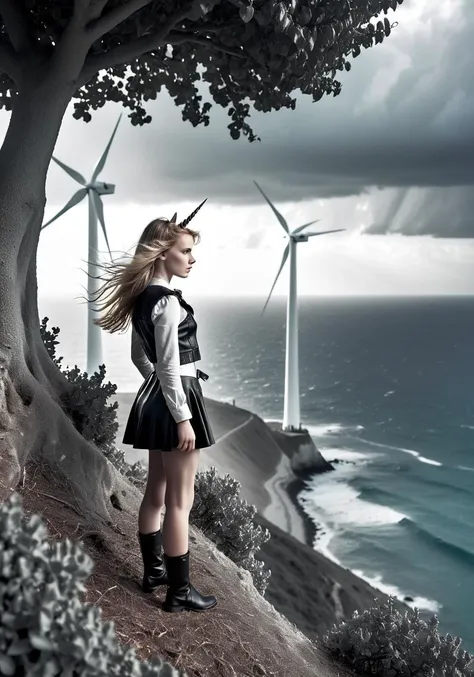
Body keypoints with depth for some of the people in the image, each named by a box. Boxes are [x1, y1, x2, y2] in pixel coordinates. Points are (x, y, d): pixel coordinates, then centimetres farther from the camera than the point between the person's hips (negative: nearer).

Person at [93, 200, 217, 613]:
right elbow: (170, 367, -21)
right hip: (176, 402, -10)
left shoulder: (143, 297, 10)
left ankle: (154, 571, 32)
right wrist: (183, 419, -18)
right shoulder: (167, 301, -19)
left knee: (157, 493, 19)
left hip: (155, 398, 10)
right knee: (180, 501, -1)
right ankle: (180, 592, 9)